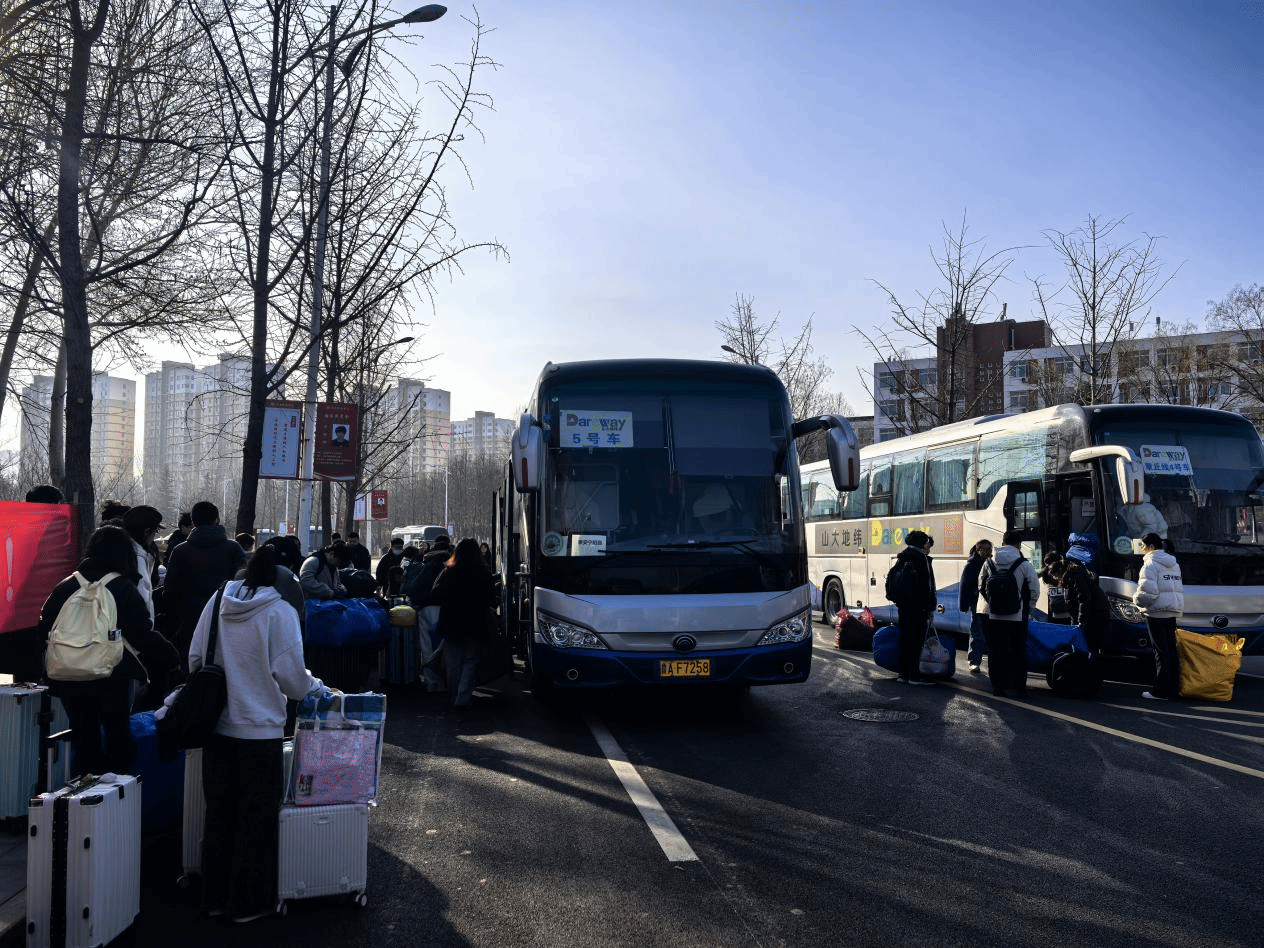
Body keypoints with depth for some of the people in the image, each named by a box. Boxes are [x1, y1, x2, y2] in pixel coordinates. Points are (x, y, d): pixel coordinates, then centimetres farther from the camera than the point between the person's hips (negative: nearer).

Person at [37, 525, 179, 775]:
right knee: (118, 736, 9)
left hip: (70, 678, 4)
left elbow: (45, 631, 7)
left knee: (85, 739, 14)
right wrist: (172, 660, 1)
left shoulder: (64, 587, 4)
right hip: (112, 678, -4)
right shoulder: (123, 588, -8)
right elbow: (144, 635, -10)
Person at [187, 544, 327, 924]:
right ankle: (249, 902, 18)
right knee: (256, 817, 9)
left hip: (217, 724, 5)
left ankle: (214, 896, 28)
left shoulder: (218, 601, 0)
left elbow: (194, 659, 6)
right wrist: (315, 685, 6)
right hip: (259, 728, -5)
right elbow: (292, 678, -13)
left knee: (219, 811, 16)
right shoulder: (280, 612, -14)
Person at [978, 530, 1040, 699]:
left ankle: (997, 685, 11)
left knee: (995, 652, 9)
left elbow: (981, 588, 11)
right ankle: (1019, 687, 6)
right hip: (1018, 616, -2)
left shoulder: (989, 563, 2)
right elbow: (1035, 590, -6)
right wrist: (1027, 608, 9)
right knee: (1018, 652, 5)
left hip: (994, 615, 3)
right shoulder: (1024, 564, -8)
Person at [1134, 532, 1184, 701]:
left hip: (1157, 613, -8)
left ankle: (1162, 691, -4)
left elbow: (1147, 592, -20)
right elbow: (1180, 590, 22)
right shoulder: (1174, 564, 18)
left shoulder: (1151, 564, -11)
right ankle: (1174, 688, 16)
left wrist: (1136, 599, -3)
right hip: (1172, 612, 8)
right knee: (1171, 650, 12)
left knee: (1161, 652, -6)